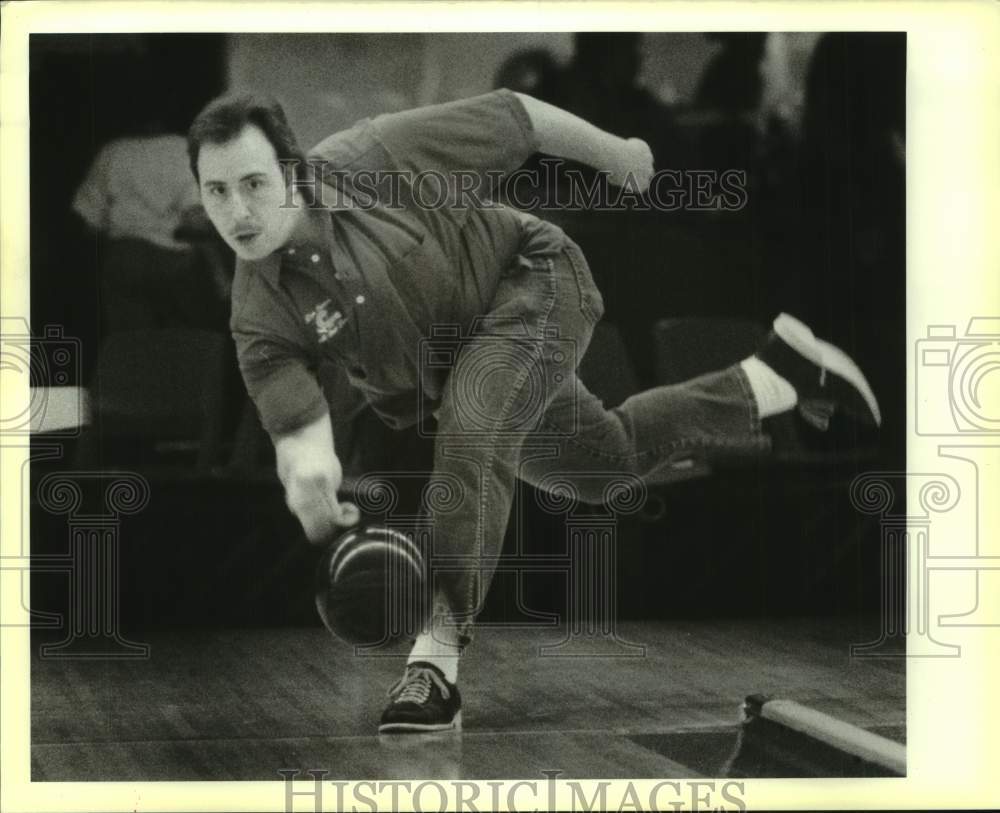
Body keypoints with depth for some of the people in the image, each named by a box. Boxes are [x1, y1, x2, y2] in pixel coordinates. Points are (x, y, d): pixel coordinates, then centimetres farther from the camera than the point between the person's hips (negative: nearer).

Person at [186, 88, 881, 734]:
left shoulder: (371, 160, -28)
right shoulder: (260, 316, -20)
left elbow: (513, 116, -16)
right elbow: (297, 428, -24)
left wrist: (614, 154, -3)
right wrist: (309, 476, -48)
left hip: (532, 280, -6)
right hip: (458, 377, 6)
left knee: (472, 426, -33)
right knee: (617, 459, 23)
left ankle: (438, 658, -33)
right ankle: (777, 377, 45)